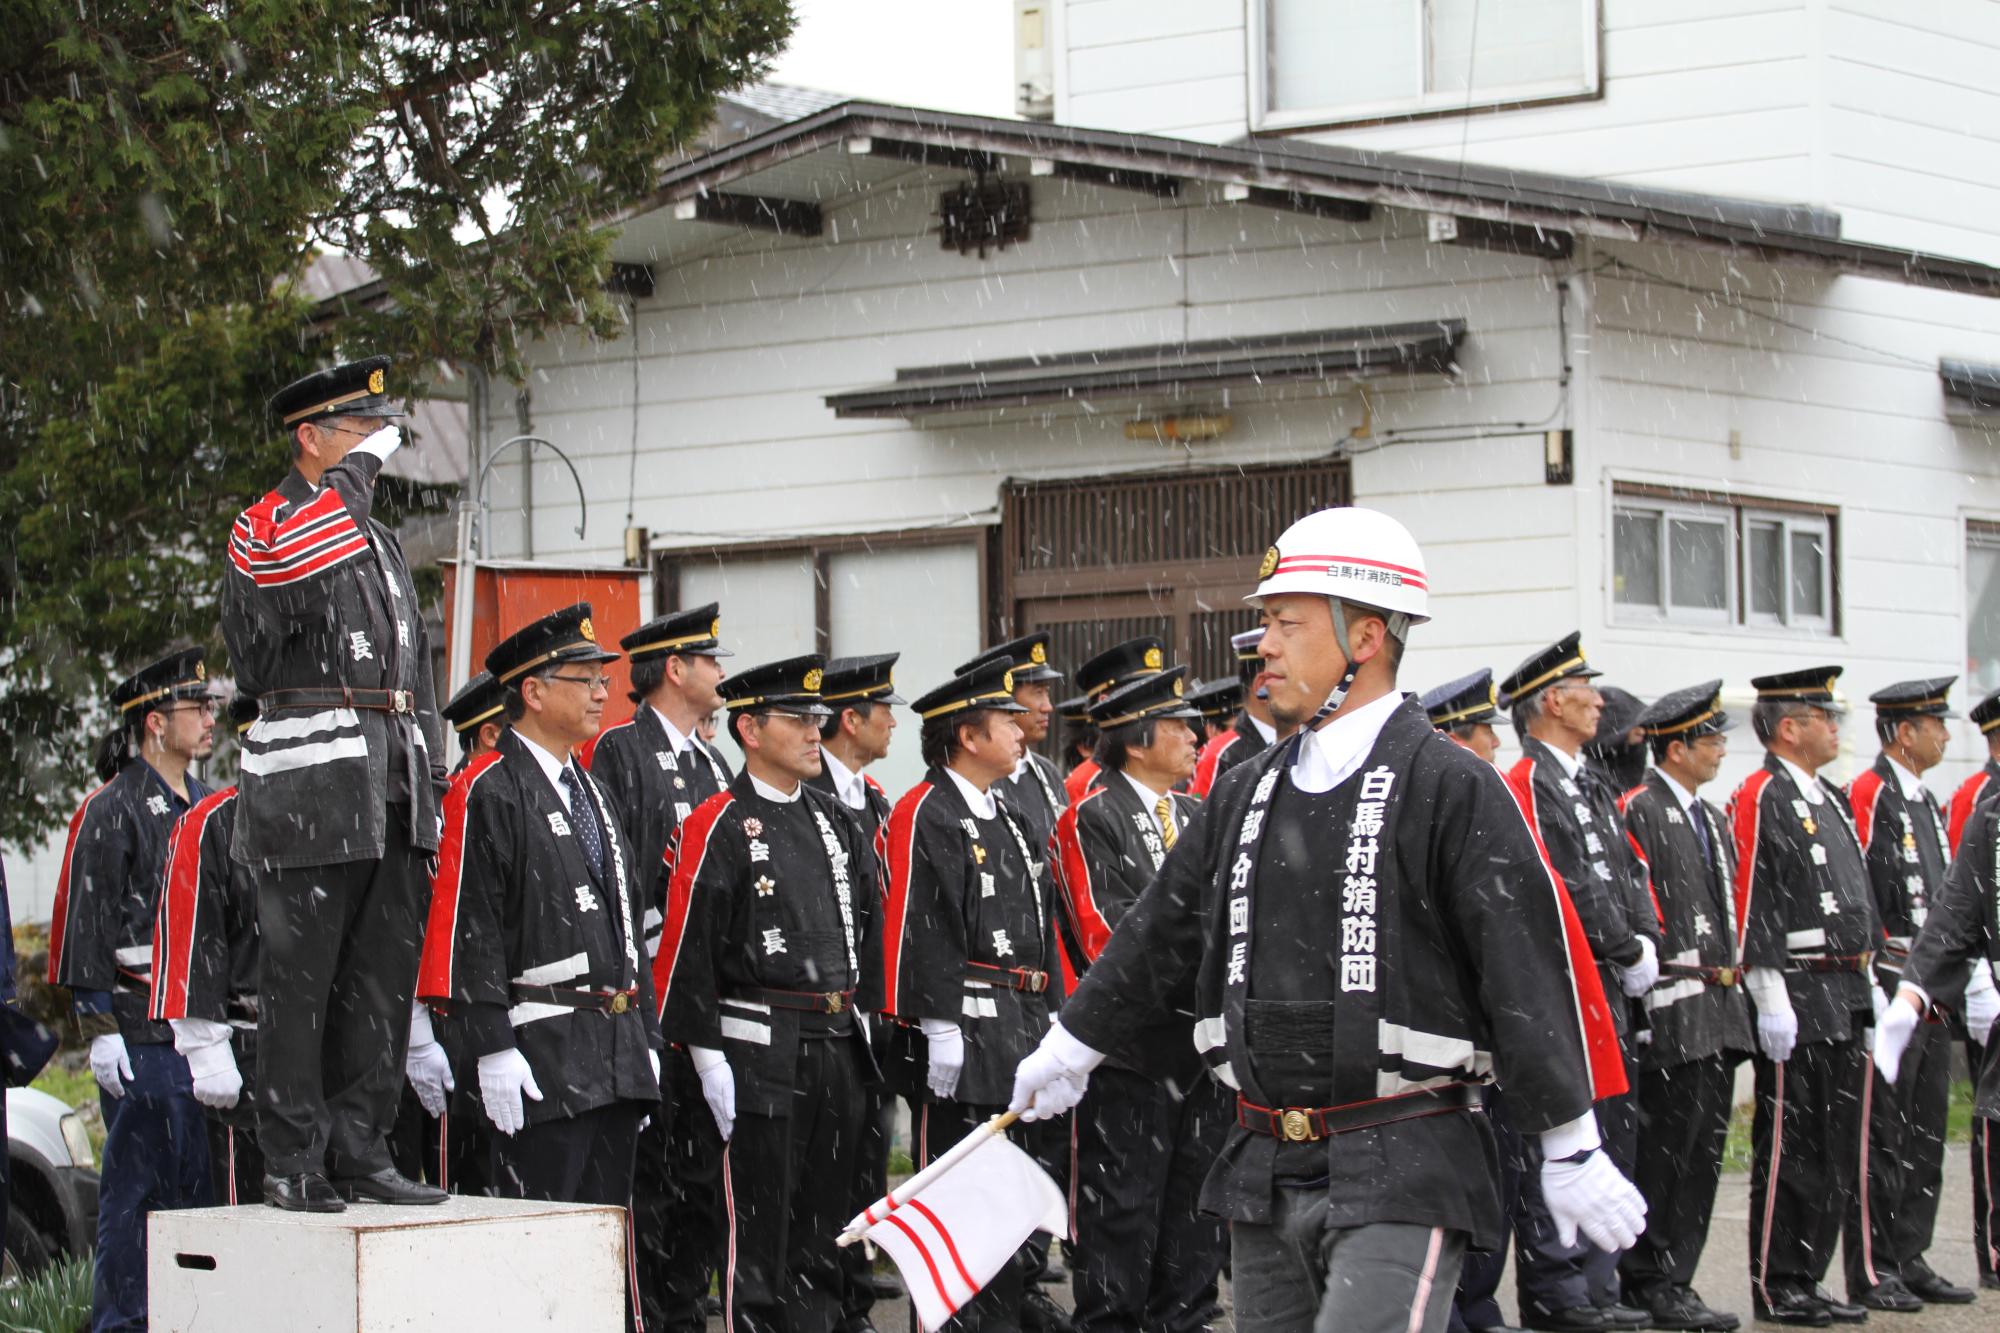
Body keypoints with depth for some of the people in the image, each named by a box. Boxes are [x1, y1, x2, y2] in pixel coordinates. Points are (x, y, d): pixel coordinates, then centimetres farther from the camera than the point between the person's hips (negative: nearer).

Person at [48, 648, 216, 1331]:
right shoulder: (110, 809, -7)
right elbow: (87, 923, -10)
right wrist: (100, 1030, -14)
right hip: (142, 1030, -7)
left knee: (201, 1173, 8)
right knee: (137, 1178, -5)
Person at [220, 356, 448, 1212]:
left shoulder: (380, 540, 23)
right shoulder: (263, 525, 0)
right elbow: (284, 570, -27)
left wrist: (429, 779, 20)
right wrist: (353, 474, -16)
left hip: (392, 788, 7)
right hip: (310, 785, -7)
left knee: (384, 976, 5)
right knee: (300, 979, -4)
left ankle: (359, 1152, 11)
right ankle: (294, 1163, 0)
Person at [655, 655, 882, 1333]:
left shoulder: (834, 820, 13)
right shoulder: (717, 827, -8)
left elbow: (866, 928, 20)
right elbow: (687, 949, -12)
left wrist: (862, 1014, 15)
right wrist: (708, 1056, -14)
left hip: (840, 1049, 7)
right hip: (762, 1051, -7)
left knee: (828, 1220, 12)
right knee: (759, 1231, -2)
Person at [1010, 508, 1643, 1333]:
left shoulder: (1452, 789, -8)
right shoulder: (1246, 793, 12)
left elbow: (1529, 972, -10)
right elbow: (1160, 937, 23)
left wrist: (1572, 1154, -10)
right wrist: (1068, 1050, 30)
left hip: (1401, 1173, -7)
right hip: (1265, 1170, 7)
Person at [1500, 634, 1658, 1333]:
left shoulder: (1593, 786, 19)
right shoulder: (1526, 784, -10)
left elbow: (1627, 874, 17)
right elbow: (1558, 891, -17)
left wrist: (1646, 944, 0)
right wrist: (1626, 956, -13)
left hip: (1607, 992, 10)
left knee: (1613, 1136, 11)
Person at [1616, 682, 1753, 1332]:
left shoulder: (1711, 818, 20)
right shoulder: (1638, 810, -9)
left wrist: (1731, 975, 19)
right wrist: (1658, 978, -18)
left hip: (1721, 1009, 9)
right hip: (1674, 1008, -9)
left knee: (1704, 1151, 9)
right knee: (1665, 1150, -7)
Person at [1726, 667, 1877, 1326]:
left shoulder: (1831, 799, 19)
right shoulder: (1760, 798, -9)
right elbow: (1752, 905, -15)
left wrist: (1869, 986, 19)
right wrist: (1772, 999, -19)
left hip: (1845, 996, 9)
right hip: (1798, 998, -9)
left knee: (1835, 1147, 10)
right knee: (1790, 1147, -5)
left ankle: (1809, 1278, 16)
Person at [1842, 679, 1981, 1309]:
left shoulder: (1928, 803, 18)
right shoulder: (1867, 795, -11)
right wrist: (1871, 986, -18)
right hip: (1888, 991, -9)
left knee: (1925, 1136, 11)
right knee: (1881, 1134, -5)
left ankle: (1909, 1259, 17)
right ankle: (1870, 1271, -1)